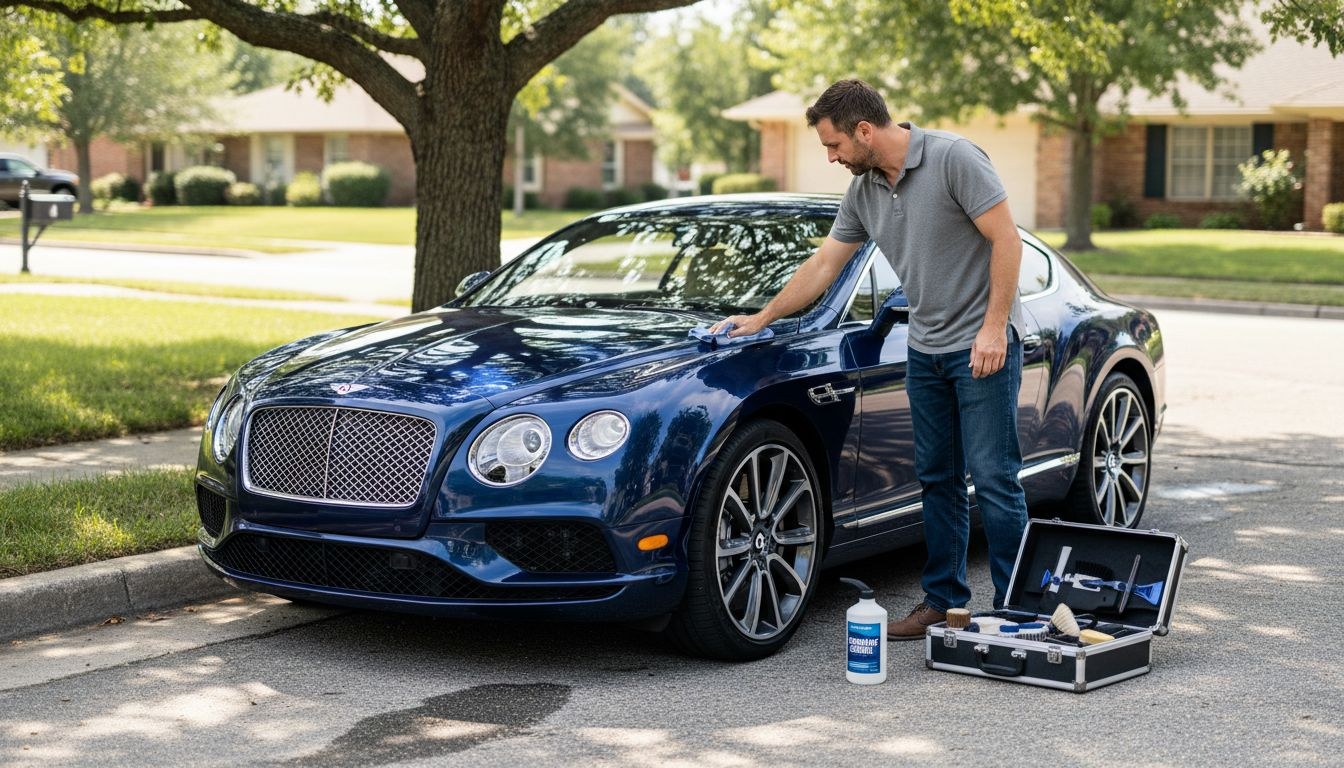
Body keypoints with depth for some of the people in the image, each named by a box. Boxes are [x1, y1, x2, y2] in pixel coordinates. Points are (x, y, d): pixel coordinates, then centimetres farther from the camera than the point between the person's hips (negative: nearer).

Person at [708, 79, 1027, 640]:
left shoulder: (954, 158, -15)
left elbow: (1005, 238, -16)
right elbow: (823, 264, 17)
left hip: (982, 344, -7)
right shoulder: (863, 192, 8)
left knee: (993, 479, -7)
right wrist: (763, 317, 19)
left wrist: (994, 326, -20)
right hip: (926, 350, 8)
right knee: (937, 480, 10)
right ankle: (943, 601, 18)